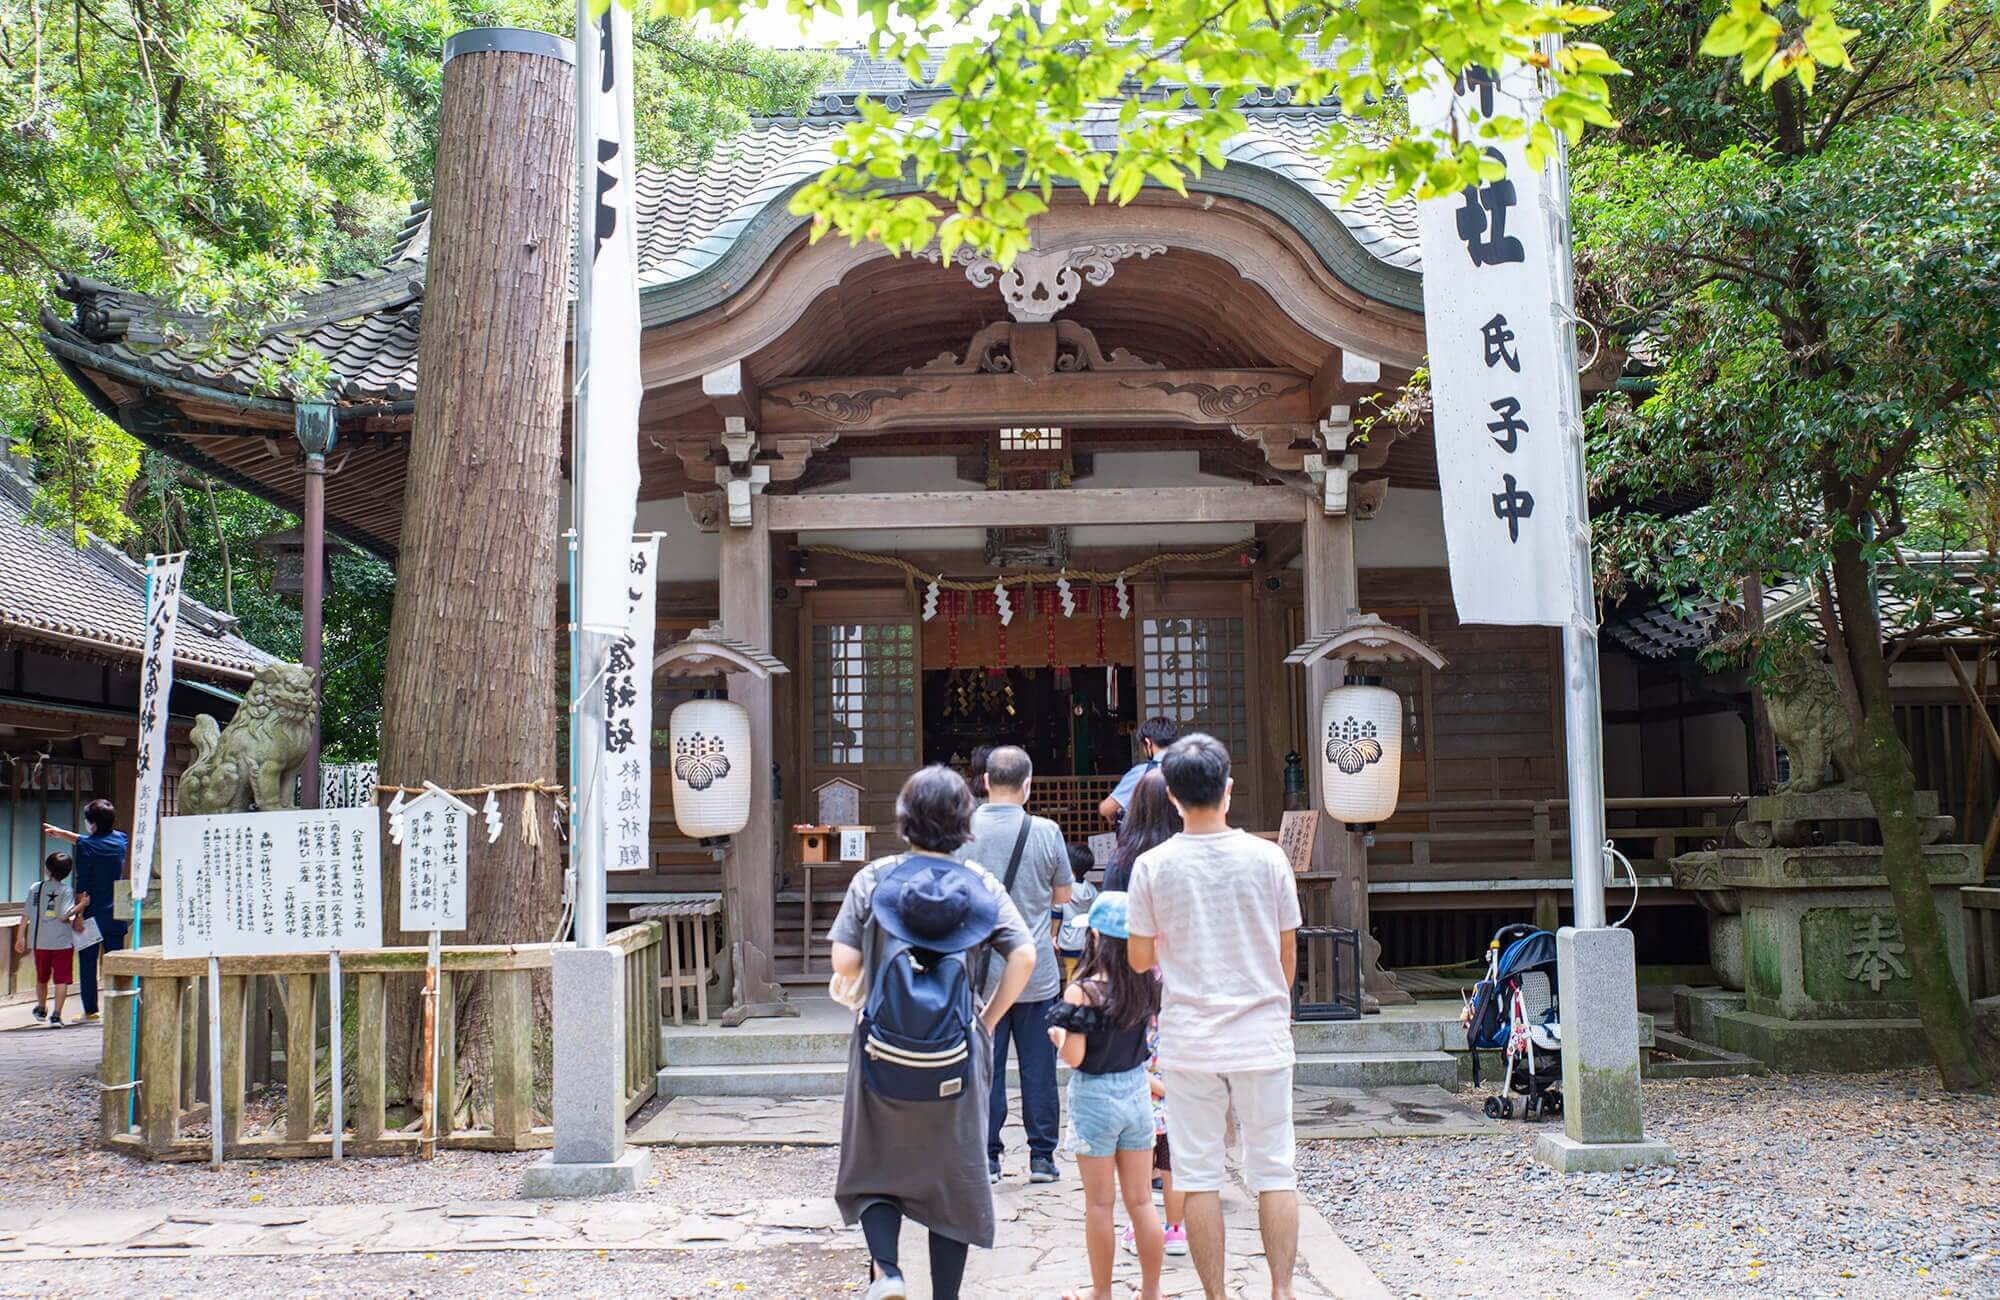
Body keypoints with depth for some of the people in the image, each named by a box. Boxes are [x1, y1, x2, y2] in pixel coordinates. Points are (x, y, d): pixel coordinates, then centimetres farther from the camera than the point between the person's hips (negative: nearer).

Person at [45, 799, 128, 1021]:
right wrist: (61, 833, 33)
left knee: (88, 962, 6)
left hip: (94, 914, -4)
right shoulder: (121, 840, 5)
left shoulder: (87, 846, -11)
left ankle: (90, 1010, 7)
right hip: (116, 914, 4)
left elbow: (82, 884, -11)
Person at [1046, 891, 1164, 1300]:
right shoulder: (1150, 984, -5)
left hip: (1095, 1098, -4)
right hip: (1137, 1092, 4)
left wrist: (1057, 1033, -2)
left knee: (1099, 1205, 9)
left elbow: (1074, 1056, -20)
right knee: (1141, 1202, 13)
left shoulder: (1082, 992, -19)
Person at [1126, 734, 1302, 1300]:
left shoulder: (1152, 865, -6)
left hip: (1189, 1042, 0)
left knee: (1199, 1177, 7)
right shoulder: (1266, 857, -4)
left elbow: (1139, 958, -1)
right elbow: (1288, 954, 4)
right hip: (1262, 1039, 1)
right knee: (1274, 1173, 9)